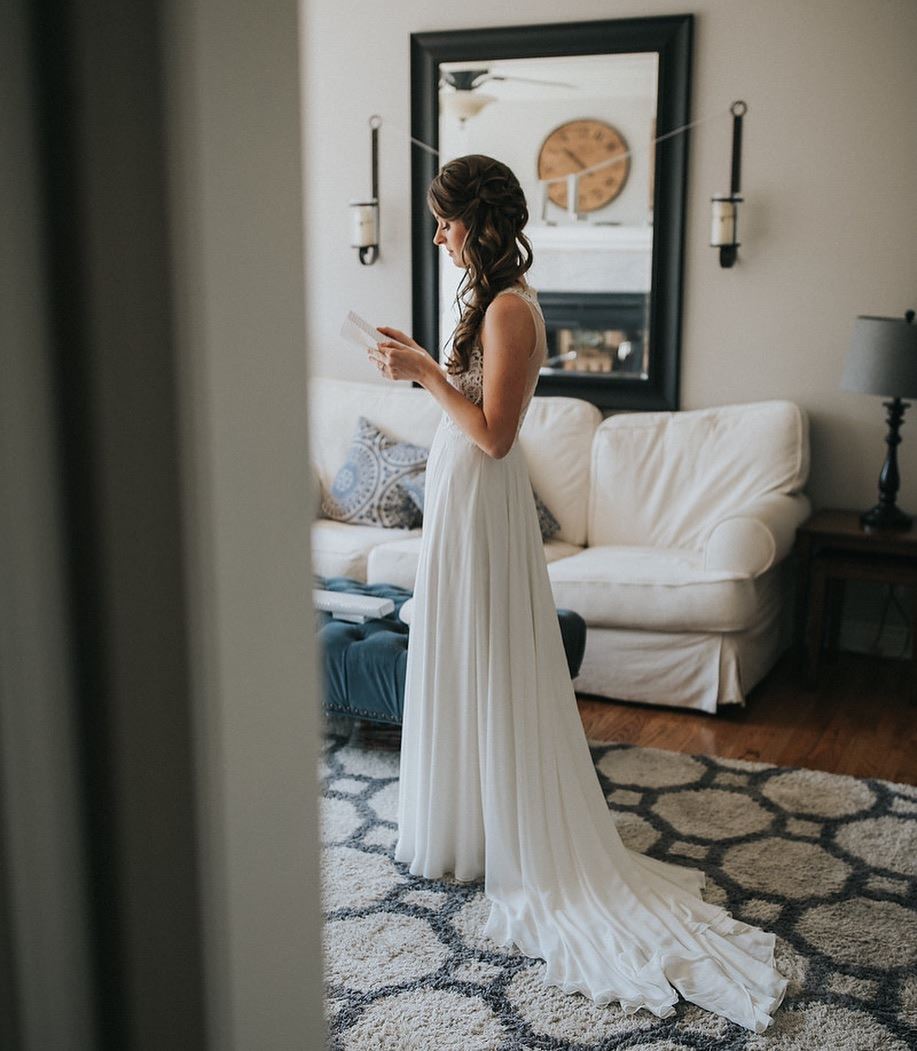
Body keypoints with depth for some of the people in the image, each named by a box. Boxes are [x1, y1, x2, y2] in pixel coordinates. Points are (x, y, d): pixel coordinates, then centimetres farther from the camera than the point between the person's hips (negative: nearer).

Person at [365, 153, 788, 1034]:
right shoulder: (489, 297, 11)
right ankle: (471, 819, 34)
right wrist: (419, 363, 7)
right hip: (460, 495, 10)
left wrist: (425, 371, -20)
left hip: (480, 501, -10)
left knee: (484, 666, 2)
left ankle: (483, 833, 17)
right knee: (460, 663, 18)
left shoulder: (510, 309, -19)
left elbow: (492, 433, -23)